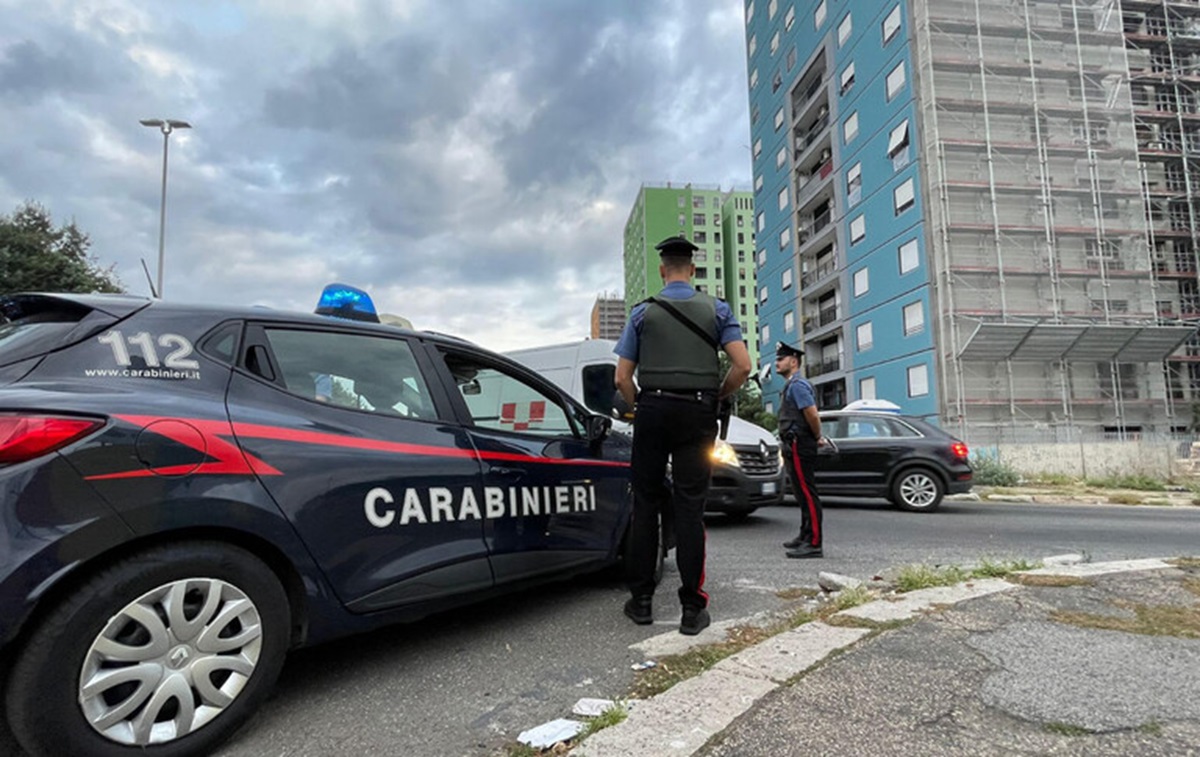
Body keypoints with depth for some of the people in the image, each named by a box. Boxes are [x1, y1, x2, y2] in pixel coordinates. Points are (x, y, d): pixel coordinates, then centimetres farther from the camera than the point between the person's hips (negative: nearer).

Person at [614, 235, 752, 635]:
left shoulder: (643, 311, 6)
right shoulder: (716, 309, 6)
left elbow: (622, 378, 2)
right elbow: (742, 365, -5)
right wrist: (718, 397, 9)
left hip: (653, 410, 0)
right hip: (698, 413, 0)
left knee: (646, 503, 8)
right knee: (690, 506, 2)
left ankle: (641, 600, 13)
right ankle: (692, 608, 5)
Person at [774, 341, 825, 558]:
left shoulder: (797, 385, -12)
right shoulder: (791, 386, 20)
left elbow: (812, 414, -21)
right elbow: (809, 415, 25)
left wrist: (817, 437, -7)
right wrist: (817, 438, 17)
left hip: (799, 446, -11)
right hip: (794, 446, 11)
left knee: (807, 494, -10)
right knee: (803, 494, 16)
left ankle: (813, 544, -9)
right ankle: (805, 537, 25)